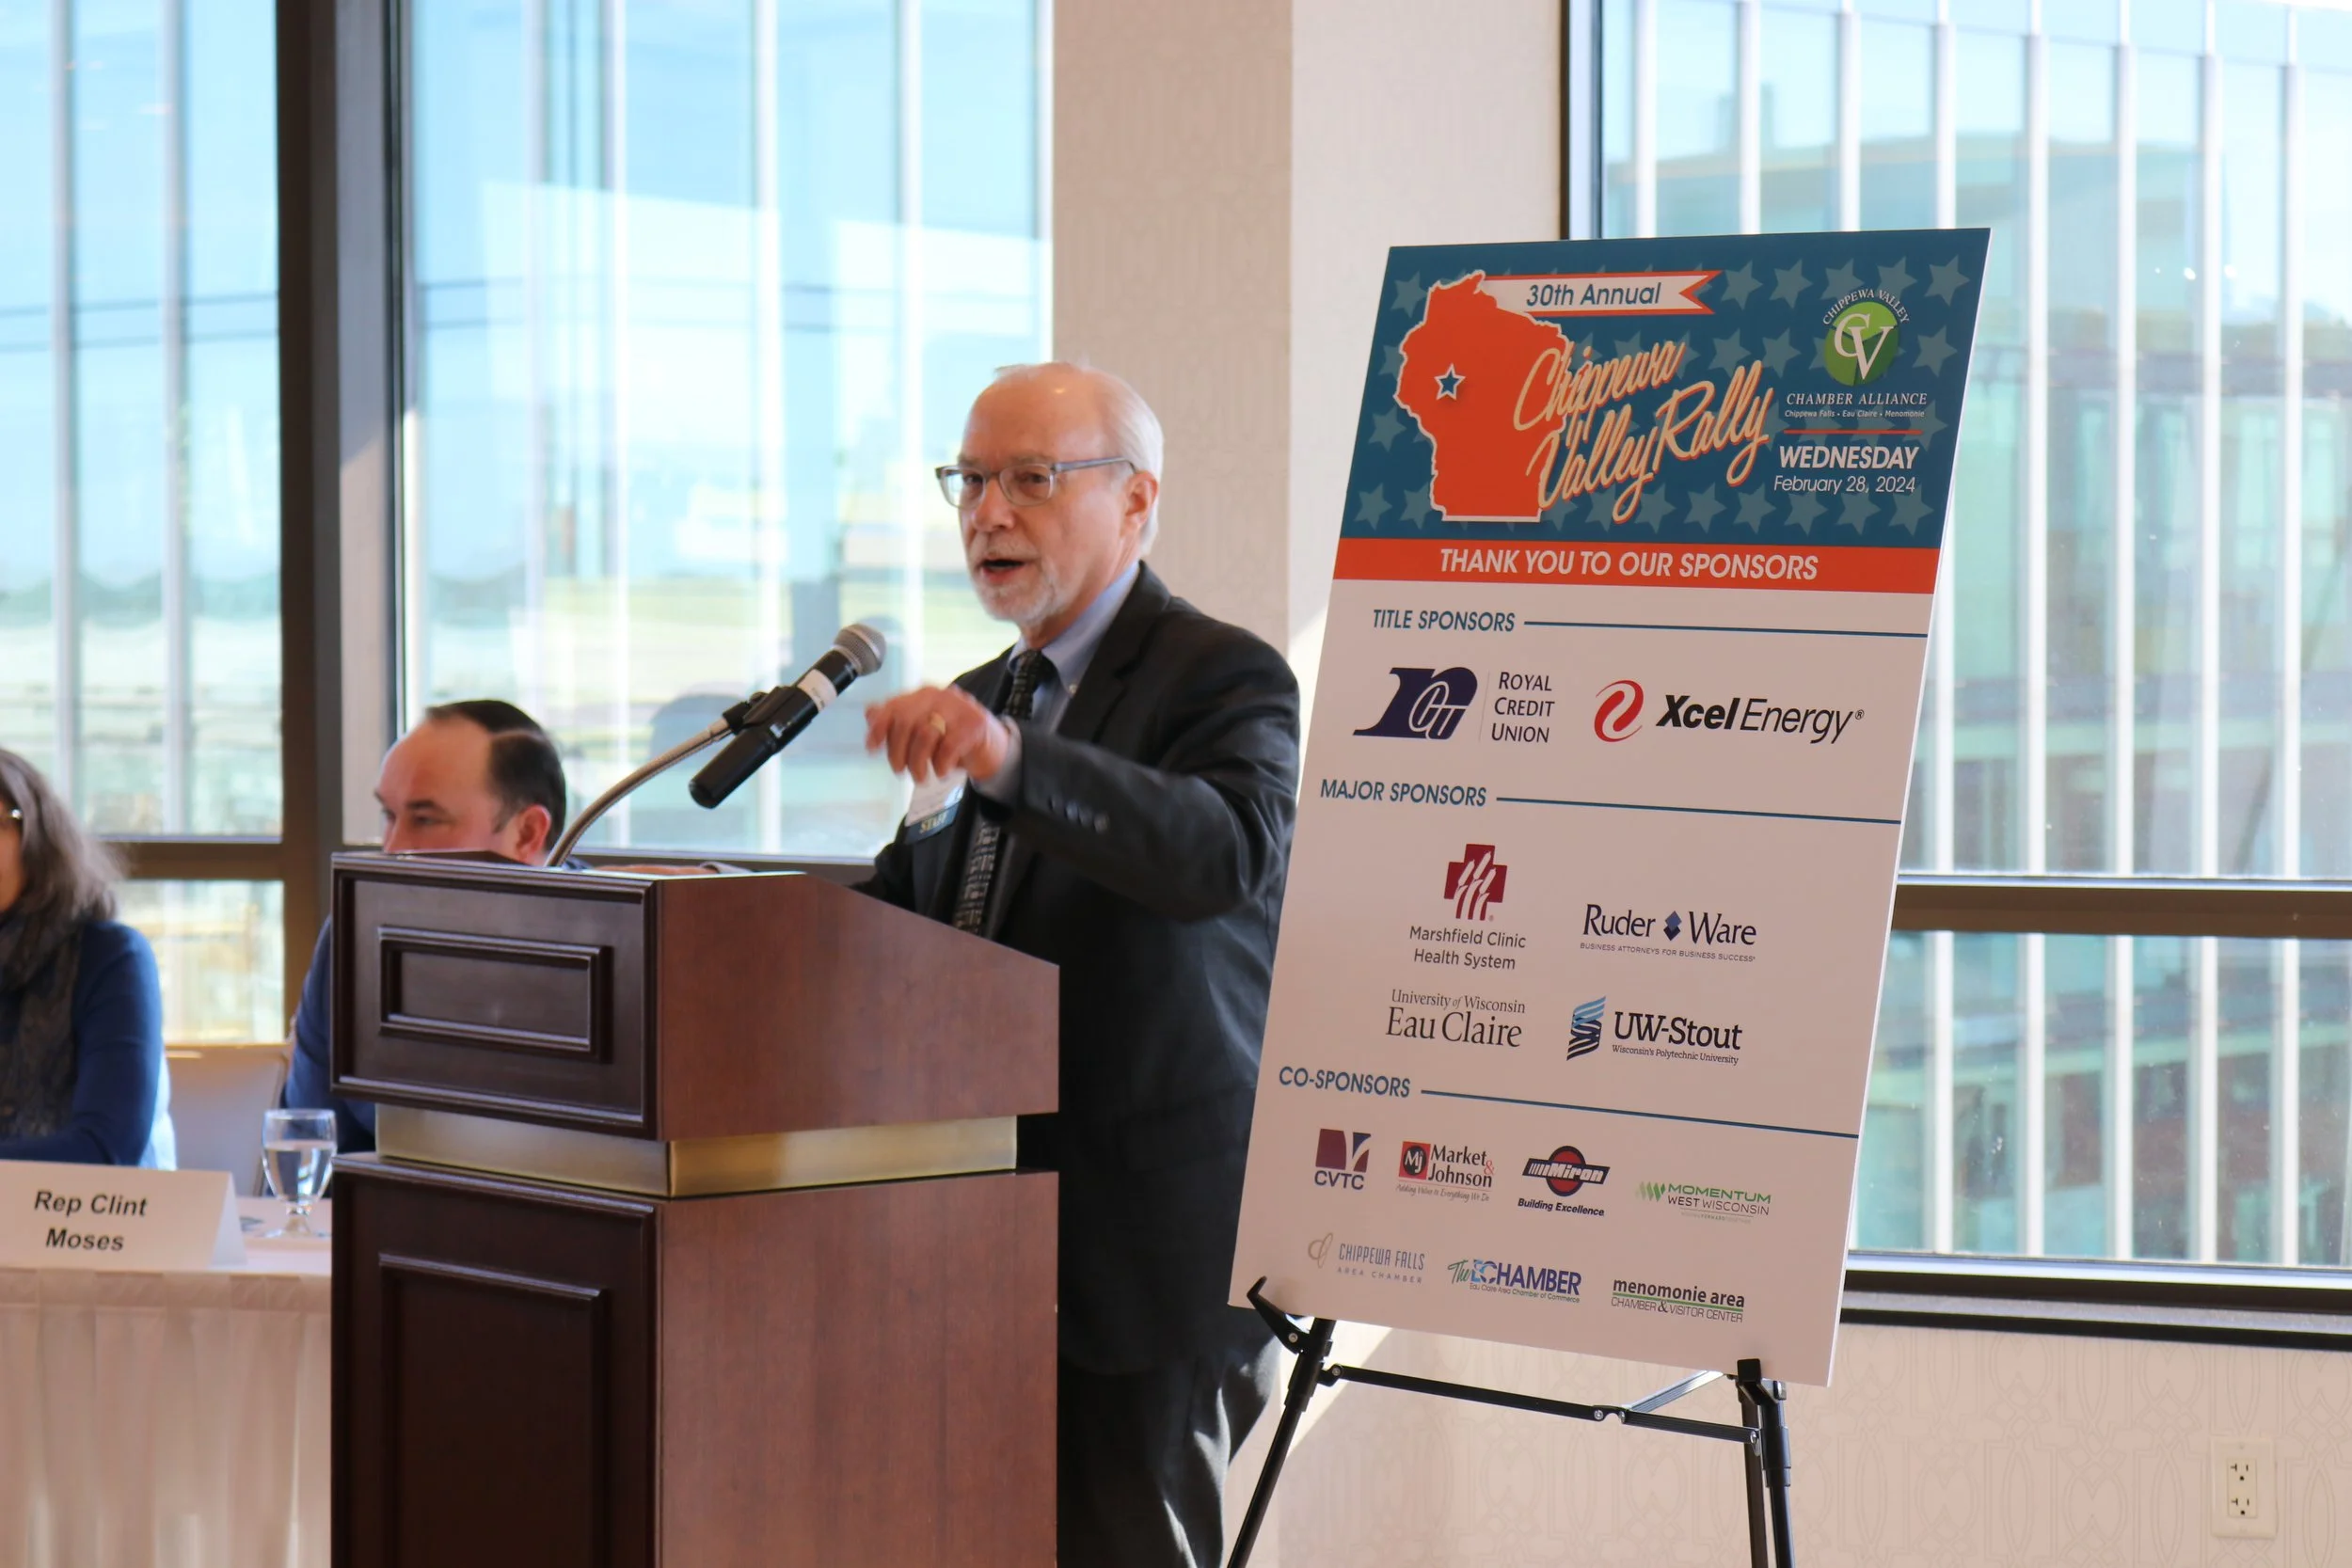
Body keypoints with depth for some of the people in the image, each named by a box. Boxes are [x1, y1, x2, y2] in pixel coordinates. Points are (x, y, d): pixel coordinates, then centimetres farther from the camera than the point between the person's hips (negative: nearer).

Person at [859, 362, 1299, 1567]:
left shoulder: (1220, 679, -8)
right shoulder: (976, 705, 19)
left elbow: (1230, 853, -29)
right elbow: (893, 921, 22)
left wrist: (1010, 759, -43)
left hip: (1146, 1247, -8)